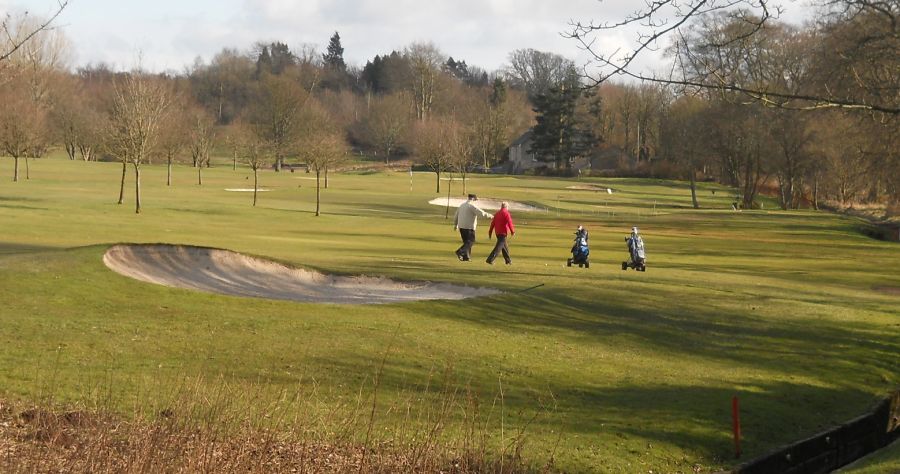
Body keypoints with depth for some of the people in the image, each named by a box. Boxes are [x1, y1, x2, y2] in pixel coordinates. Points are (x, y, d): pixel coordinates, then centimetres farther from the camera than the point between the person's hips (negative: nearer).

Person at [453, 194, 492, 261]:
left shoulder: (462, 205, 14)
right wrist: (489, 216, -1)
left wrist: (455, 224, 35)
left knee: (466, 242, 16)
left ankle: (465, 257, 12)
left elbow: (456, 215, 23)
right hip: (469, 227, -8)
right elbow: (482, 213, -17)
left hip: (461, 226, 8)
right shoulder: (472, 206, -12)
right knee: (471, 241, -3)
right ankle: (460, 252, -19)